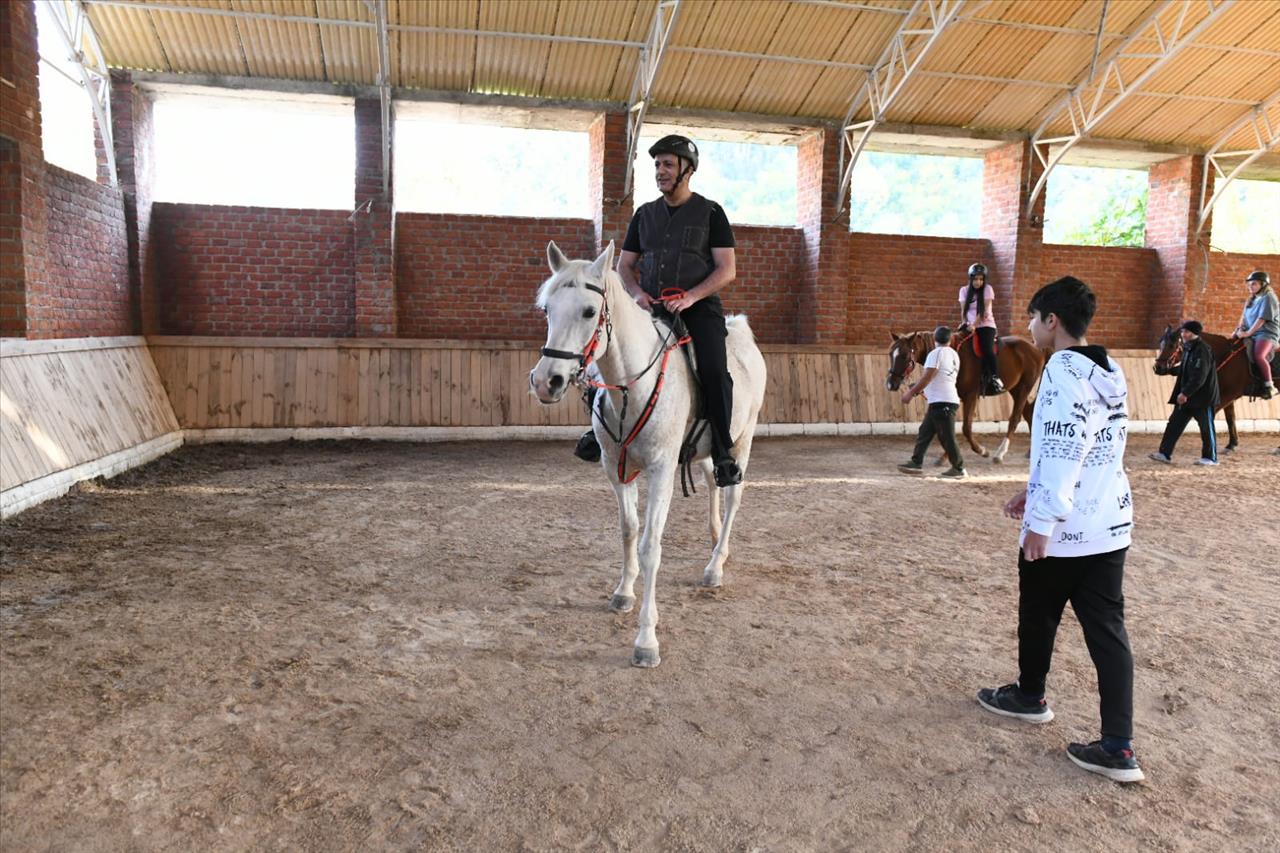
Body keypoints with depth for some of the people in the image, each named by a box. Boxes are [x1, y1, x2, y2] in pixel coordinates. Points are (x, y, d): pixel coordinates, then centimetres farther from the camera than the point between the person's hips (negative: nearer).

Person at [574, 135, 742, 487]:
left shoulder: (710, 213, 4)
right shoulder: (644, 214, 16)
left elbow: (727, 269, -3)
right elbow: (624, 265, 17)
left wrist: (690, 296, -18)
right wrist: (637, 292, -6)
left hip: (700, 308, -4)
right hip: (652, 309, 4)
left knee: (714, 371, -26)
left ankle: (723, 454, -12)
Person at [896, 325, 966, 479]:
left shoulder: (935, 353, -11)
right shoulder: (954, 354, 15)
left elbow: (926, 378, -17)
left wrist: (910, 393, -10)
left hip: (942, 402, -9)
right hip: (940, 402, 9)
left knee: (947, 437, -2)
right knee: (924, 432, 14)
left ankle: (959, 469, 5)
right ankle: (917, 462, 17)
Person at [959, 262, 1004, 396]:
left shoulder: (987, 289, -5)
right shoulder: (964, 290, 5)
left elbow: (984, 311, -13)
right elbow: (963, 311, 7)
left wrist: (974, 325, -22)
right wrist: (964, 323, -11)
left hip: (986, 325, -4)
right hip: (970, 326, 4)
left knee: (987, 350, -26)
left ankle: (995, 379, -24)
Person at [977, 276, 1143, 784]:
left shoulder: (1063, 370, -16)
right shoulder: (1109, 372, 13)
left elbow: (1061, 453, -23)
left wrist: (1041, 521, -21)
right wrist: (1035, 493, 23)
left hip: (1061, 530, -8)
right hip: (1109, 524, 8)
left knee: (1038, 616, 15)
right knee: (1107, 630, 6)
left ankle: (1028, 696, 37)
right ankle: (1118, 748, 7)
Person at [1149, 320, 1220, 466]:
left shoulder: (1202, 351, -19)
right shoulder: (1188, 349, 9)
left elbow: (1199, 377, -25)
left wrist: (1185, 393, -26)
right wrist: (1169, 370, 22)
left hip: (1203, 397, -9)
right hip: (1187, 396, 9)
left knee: (1206, 427, 4)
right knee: (1174, 423, 6)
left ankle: (1210, 457, 15)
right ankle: (1165, 453, 8)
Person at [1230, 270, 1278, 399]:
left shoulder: (1268, 298, -10)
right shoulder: (1252, 299, 16)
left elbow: (1262, 319, -17)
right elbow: (1244, 316, 16)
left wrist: (1248, 333, -20)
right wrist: (1239, 329, -1)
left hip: (1267, 334, -10)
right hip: (1251, 334, 10)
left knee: (1259, 356, -32)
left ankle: (1269, 386, -25)